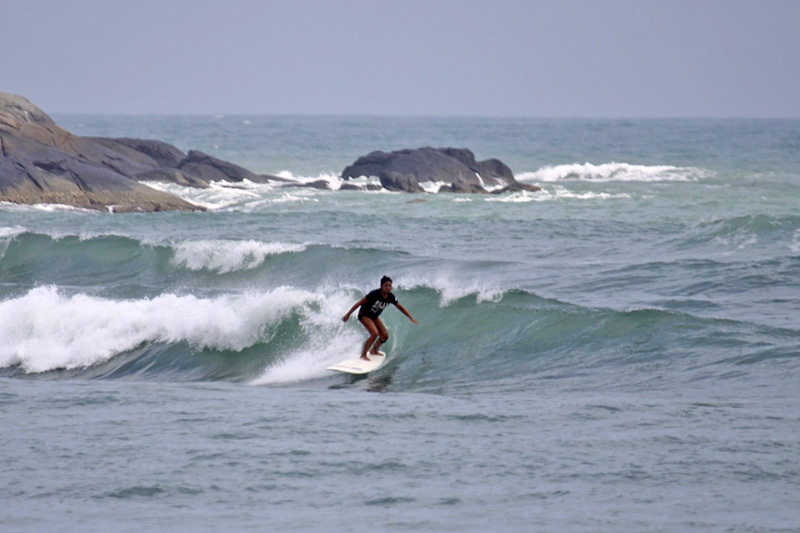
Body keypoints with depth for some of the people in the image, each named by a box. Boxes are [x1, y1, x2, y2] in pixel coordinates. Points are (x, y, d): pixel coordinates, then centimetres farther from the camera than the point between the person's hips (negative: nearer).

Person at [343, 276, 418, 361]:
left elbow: (401, 307, 1)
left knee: (385, 336, 6)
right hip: (364, 315, -7)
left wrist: (411, 317, -3)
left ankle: (374, 350, 32)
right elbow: (359, 303, -24)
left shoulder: (390, 297, -14)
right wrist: (348, 315, -21)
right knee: (375, 333, -26)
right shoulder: (374, 295, -31)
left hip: (374, 316, 7)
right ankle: (363, 355, -17)